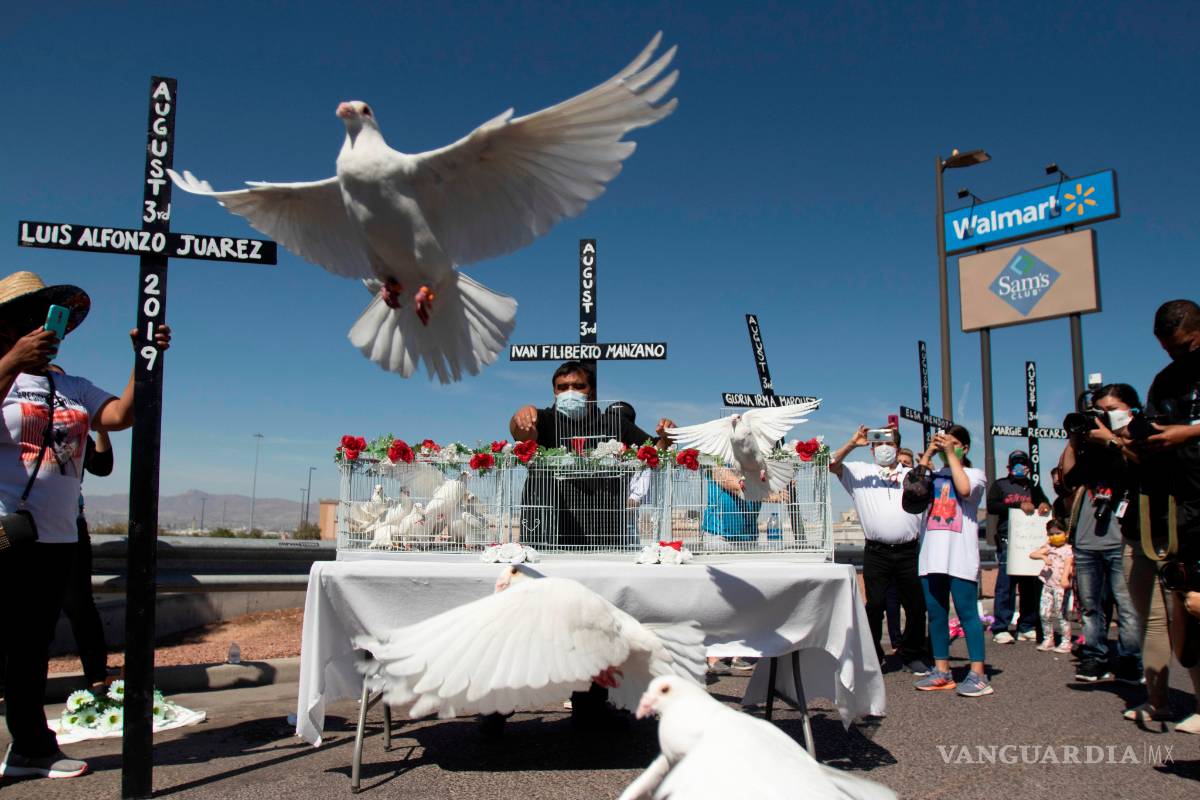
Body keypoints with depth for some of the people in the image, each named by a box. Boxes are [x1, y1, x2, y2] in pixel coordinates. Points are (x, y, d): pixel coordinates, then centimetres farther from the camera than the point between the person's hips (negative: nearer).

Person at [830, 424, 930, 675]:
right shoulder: (860, 472, 10)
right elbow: (833, 465, -2)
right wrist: (852, 443, -13)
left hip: (908, 552, 2)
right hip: (876, 553, -2)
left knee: (916, 605, 5)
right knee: (875, 605, 0)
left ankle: (912, 655, 21)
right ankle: (873, 655, 12)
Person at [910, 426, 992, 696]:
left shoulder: (975, 474, 8)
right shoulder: (932, 476, 19)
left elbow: (964, 489, -14)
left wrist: (951, 454, -7)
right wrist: (929, 453, 2)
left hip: (960, 555, -4)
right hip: (932, 555, 5)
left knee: (966, 612, -8)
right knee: (936, 613, 7)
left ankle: (978, 674, -5)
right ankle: (942, 671, 14)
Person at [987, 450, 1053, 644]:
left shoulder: (1033, 487, 22)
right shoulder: (999, 485, 8)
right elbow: (991, 506, -7)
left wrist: (1044, 505, -8)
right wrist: (1019, 505, -17)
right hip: (1008, 541, -4)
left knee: (1031, 585, 3)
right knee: (1006, 585, -8)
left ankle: (1026, 627, 12)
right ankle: (1000, 629, -6)